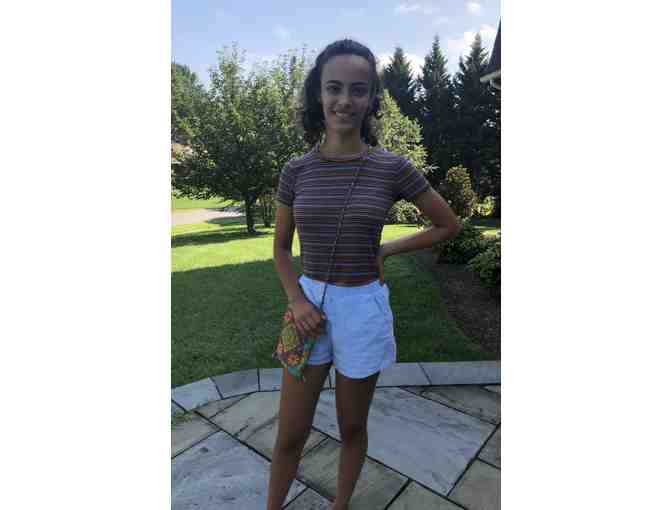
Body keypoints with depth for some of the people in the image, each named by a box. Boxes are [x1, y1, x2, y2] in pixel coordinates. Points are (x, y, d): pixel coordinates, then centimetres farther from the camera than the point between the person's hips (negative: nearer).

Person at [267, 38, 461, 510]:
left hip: (364, 309, -1)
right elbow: (281, 248, 5)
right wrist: (297, 300, -10)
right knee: (290, 435, 14)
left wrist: (386, 250, -3)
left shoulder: (392, 168, -9)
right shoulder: (297, 170, -3)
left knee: (352, 428, 20)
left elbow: (449, 225, 3)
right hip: (311, 303, 2)